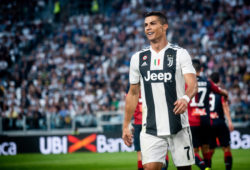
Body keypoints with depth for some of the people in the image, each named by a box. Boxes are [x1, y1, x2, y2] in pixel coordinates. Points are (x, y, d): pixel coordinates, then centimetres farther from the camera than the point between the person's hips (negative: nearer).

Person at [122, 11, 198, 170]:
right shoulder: (138, 58, 10)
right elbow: (133, 93, 16)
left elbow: (192, 84, -13)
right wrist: (126, 125, 13)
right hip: (151, 128, 2)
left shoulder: (180, 54, -1)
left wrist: (186, 98, -36)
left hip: (178, 126, -2)